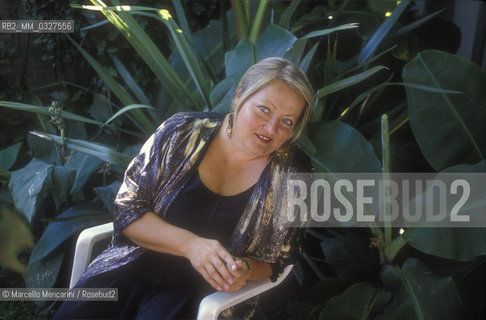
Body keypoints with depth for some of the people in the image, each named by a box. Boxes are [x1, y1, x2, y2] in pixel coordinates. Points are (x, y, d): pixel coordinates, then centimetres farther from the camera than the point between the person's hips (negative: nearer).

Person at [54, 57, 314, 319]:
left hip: (206, 288, -2)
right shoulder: (183, 133, -6)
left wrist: (244, 270, -21)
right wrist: (190, 244, -19)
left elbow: (276, 261, 2)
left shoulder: (291, 175, -7)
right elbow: (127, 210, -5)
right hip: (138, 262, 2)